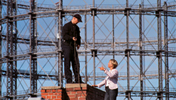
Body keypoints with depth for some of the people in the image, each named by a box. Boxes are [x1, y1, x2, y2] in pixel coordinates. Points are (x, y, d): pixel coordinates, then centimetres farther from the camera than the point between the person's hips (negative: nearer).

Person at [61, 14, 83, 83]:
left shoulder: (76, 28, 20)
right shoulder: (66, 26, -4)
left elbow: (78, 36, 24)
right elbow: (64, 36, -15)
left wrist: (78, 44, 5)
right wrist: (71, 38, -30)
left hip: (73, 46, 7)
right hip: (66, 45, -7)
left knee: (76, 63, 3)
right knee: (67, 63, -7)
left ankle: (78, 80, 4)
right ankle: (68, 80, -9)